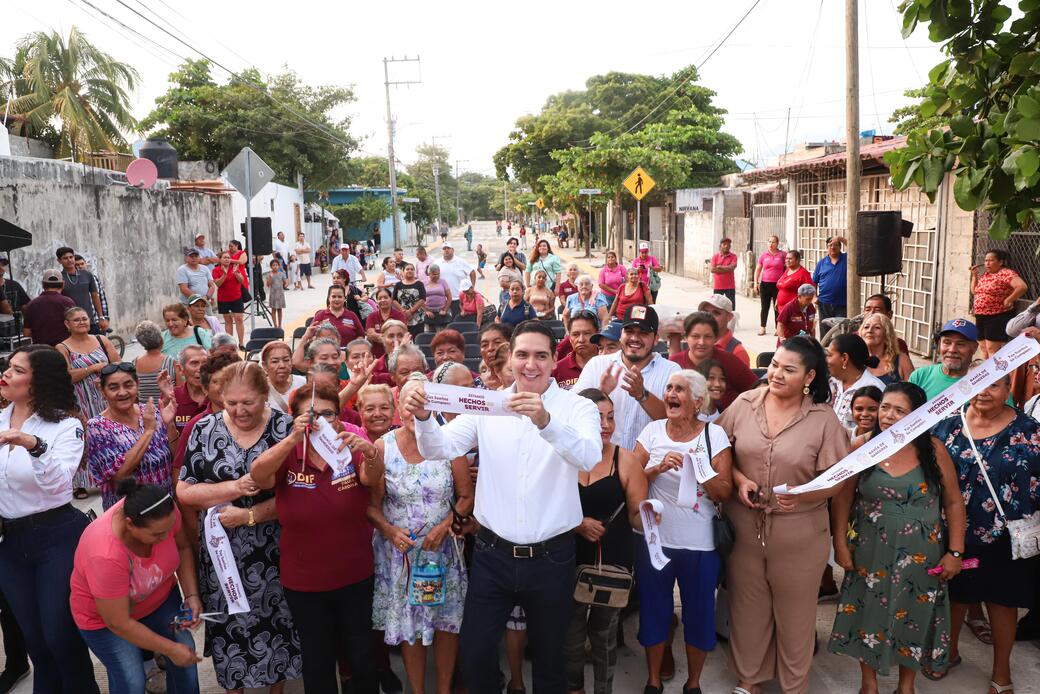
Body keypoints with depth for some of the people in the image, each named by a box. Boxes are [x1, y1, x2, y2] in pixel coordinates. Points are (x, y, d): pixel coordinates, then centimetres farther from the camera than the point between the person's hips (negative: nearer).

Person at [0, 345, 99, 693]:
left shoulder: (65, 426, -11)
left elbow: (57, 482, -25)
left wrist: (34, 446, -38)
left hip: (57, 537, -5)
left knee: (60, 634, 1)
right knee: (34, 636, 18)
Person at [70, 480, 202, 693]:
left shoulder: (165, 513, -29)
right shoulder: (105, 556, -39)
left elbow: (183, 548, -6)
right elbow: (119, 624, -28)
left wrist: (192, 595, -17)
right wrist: (170, 649, -21)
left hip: (159, 596, 4)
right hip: (105, 615, -4)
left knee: (186, 659, -6)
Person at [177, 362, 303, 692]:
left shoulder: (285, 428, -7)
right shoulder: (205, 429, -2)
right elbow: (184, 492, -4)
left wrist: (249, 515, -19)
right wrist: (235, 487, -17)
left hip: (273, 552, -1)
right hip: (221, 552, 1)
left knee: (276, 623, 12)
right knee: (229, 627, 13)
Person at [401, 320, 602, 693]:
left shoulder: (579, 407, -6)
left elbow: (590, 457, -25)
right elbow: (439, 450, -8)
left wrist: (546, 421, -42)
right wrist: (423, 417, -29)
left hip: (551, 558, -1)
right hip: (492, 554, 1)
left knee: (549, 657, 16)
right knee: (473, 653, 9)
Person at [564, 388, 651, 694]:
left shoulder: (625, 462, -3)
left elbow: (636, 516, -2)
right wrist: (577, 523, -15)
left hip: (613, 562, 0)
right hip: (571, 560, 0)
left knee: (605, 633, 14)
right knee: (571, 632, 10)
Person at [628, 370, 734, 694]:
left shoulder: (715, 435, -5)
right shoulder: (652, 431, -1)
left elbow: (724, 493, -8)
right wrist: (660, 467, -21)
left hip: (700, 544, -1)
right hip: (654, 539, 1)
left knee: (699, 614, 11)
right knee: (654, 610, 13)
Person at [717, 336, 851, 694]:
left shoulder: (824, 419, -9)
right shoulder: (744, 403, -4)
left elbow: (836, 479, -7)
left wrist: (801, 496, -25)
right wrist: (739, 480, -13)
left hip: (799, 533, -2)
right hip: (744, 527, 2)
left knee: (794, 613, 15)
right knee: (747, 607, 18)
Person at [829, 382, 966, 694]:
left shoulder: (933, 451, -8)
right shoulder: (861, 447, -8)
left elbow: (954, 502, -1)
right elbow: (842, 498, -3)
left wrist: (955, 552, -4)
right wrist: (840, 544, -5)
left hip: (921, 557, 0)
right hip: (871, 553, 0)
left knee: (913, 619, 13)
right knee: (868, 616, 11)